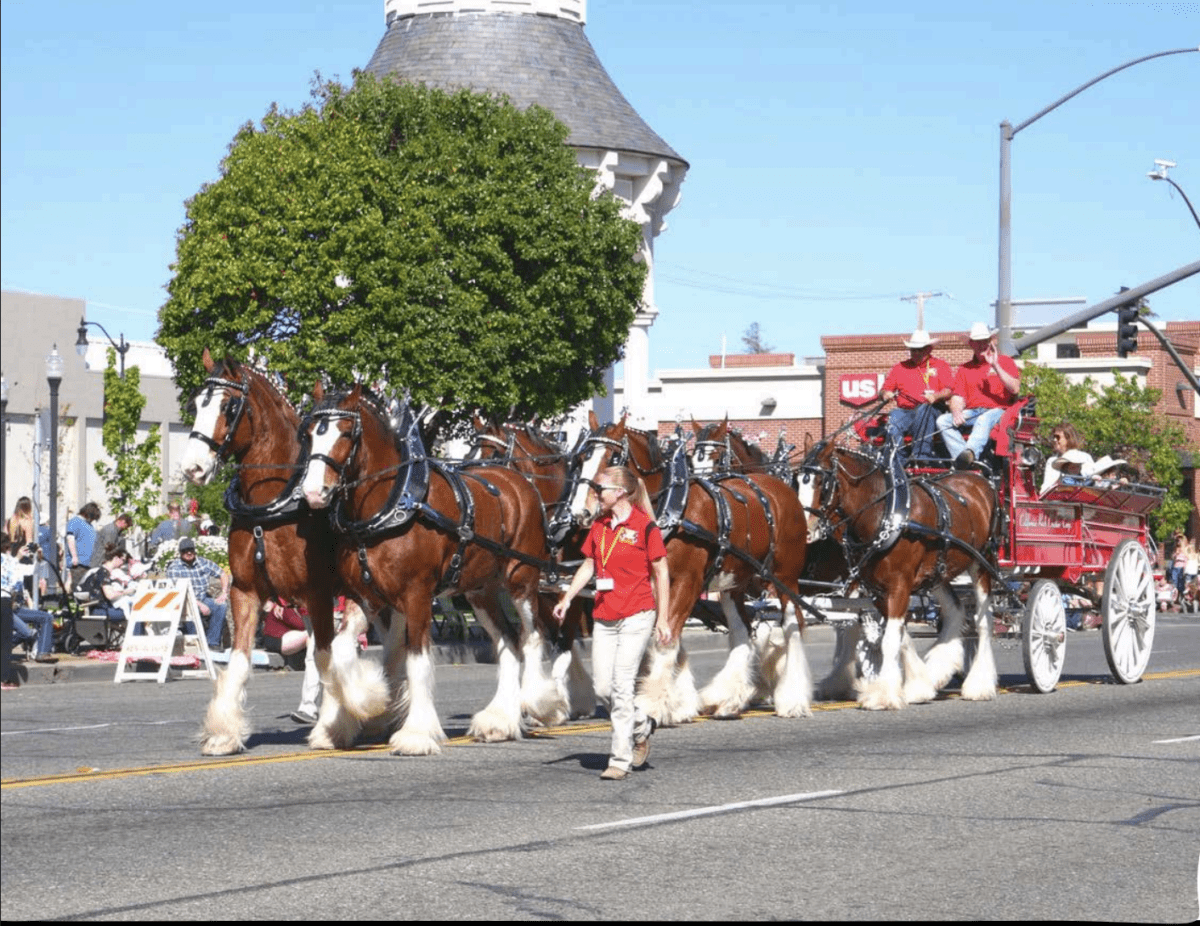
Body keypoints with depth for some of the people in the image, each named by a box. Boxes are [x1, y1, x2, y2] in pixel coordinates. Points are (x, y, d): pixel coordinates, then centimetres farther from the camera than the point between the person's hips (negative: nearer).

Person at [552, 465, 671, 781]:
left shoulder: (645, 527, -8)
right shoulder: (599, 526, 10)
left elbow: (661, 573, -5)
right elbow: (588, 566, 18)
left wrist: (663, 619, -6)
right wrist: (566, 599, 6)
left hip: (636, 616, -6)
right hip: (604, 617, 6)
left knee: (621, 686, -8)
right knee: (603, 688, 4)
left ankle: (620, 761, -3)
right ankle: (641, 726, 31)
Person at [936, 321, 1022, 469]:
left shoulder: (1006, 362, 13)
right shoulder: (964, 369, 22)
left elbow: (1015, 389, -4)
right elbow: (958, 397, 11)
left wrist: (995, 366, -11)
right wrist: (956, 412, -12)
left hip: (996, 411, -4)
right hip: (971, 413, 4)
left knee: (984, 420, -40)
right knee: (942, 421, -23)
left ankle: (970, 452, -65)